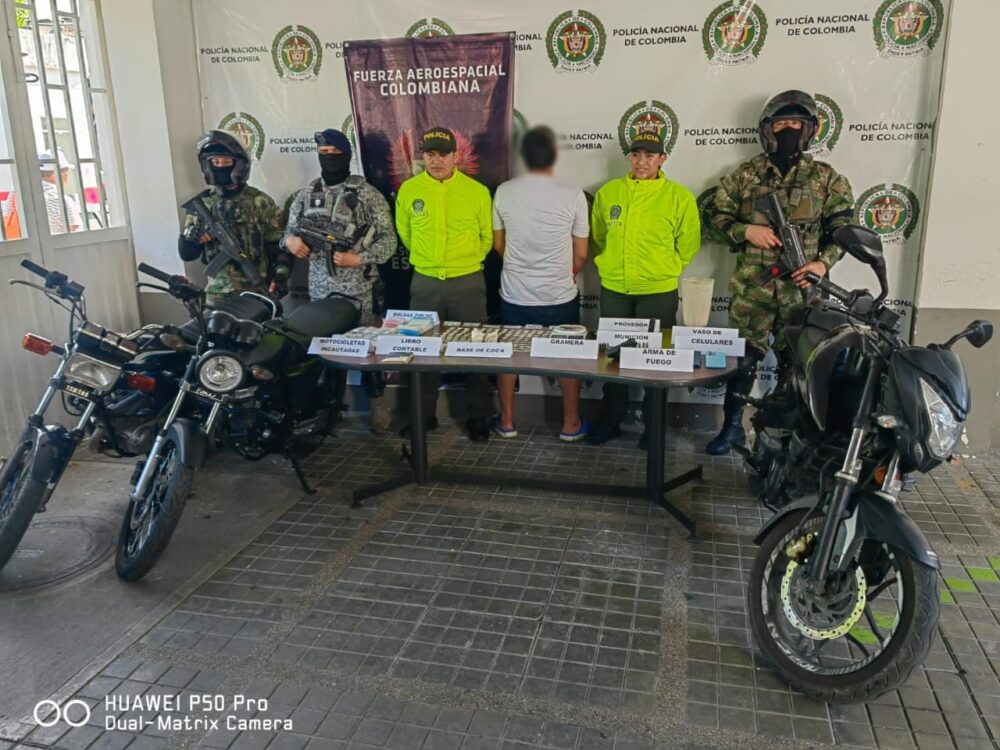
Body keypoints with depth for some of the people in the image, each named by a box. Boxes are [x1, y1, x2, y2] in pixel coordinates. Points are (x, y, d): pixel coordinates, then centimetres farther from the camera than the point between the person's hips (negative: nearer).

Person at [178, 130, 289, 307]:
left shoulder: (260, 202, -2)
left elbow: (279, 245, -2)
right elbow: (186, 254, 7)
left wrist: (281, 275, -17)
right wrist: (189, 236, -14)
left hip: (258, 292, -2)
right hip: (217, 294, 3)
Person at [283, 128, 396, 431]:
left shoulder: (367, 194, -5)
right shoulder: (305, 196, 9)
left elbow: (389, 239, -7)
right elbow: (289, 232, 14)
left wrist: (358, 258, -21)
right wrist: (290, 240, -11)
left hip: (361, 290, -4)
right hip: (321, 290, 4)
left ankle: (377, 401, 22)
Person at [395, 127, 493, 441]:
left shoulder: (477, 191, -5)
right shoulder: (408, 190, -1)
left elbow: (487, 236, 7)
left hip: (468, 283, -1)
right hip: (425, 282, 2)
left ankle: (478, 415, 21)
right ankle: (423, 414, 25)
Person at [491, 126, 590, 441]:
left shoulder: (504, 192, -7)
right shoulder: (573, 195, -12)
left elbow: (498, 245, 5)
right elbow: (581, 254, -4)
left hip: (514, 295, 2)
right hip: (560, 297, -1)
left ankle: (506, 422, 28)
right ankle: (571, 424, 25)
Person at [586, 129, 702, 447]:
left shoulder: (679, 196, -5)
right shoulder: (607, 192, 3)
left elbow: (688, 243, 2)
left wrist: (664, 270, 2)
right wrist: (610, 264, 9)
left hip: (658, 293, -2)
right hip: (613, 290, 3)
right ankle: (611, 421, 25)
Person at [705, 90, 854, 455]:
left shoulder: (826, 178, 5)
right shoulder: (745, 175, 5)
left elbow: (843, 228, 4)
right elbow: (719, 215, 8)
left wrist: (824, 262, -13)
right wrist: (746, 231, -11)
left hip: (802, 288, 1)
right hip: (752, 286, -1)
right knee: (743, 356, 2)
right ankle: (732, 427, 17)